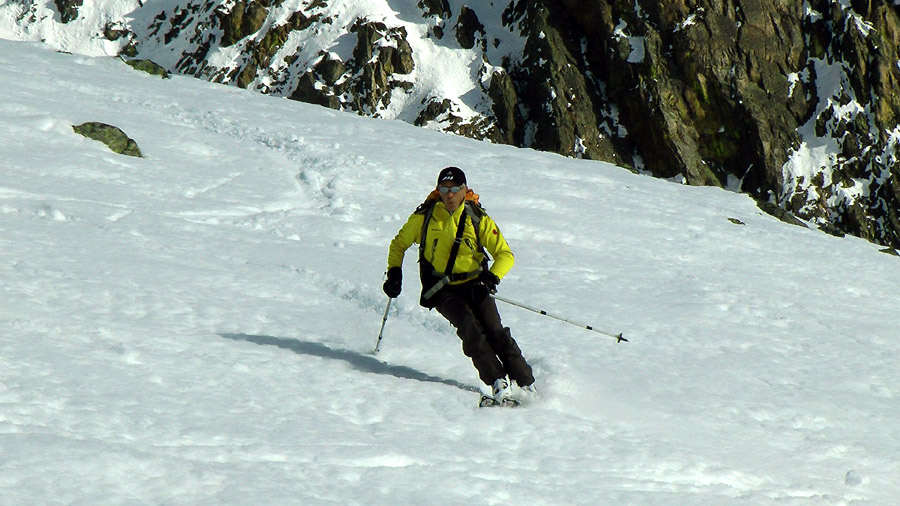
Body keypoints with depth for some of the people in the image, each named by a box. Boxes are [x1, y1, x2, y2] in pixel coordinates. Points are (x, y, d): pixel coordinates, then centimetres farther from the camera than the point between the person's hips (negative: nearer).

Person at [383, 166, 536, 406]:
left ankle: (527, 385, -11)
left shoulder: (478, 218, -3)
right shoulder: (425, 216, -2)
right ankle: (498, 385, -31)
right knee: (469, 327, -25)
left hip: (474, 284, 1)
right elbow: (399, 244, 15)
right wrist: (394, 272, 0)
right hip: (442, 289, -1)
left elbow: (505, 255, -3)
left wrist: (492, 277, -21)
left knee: (495, 331, -17)